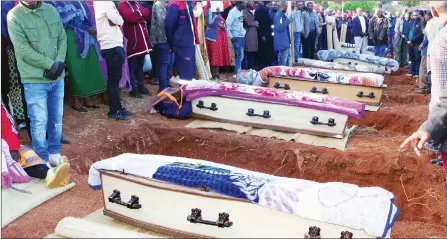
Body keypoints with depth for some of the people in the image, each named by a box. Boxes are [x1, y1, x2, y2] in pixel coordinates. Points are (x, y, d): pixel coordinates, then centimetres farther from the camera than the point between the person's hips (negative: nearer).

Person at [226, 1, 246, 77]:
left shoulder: (241, 11, 10)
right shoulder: (233, 12, -13)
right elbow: (227, 24, -16)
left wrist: (244, 31, 7)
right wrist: (231, 37, -15)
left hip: (242, 36, 8)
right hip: (236, 37, -7)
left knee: (241, 55, 10)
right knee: (240, 55, -7)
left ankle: (239, 71, 19)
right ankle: (236, 73, 1)